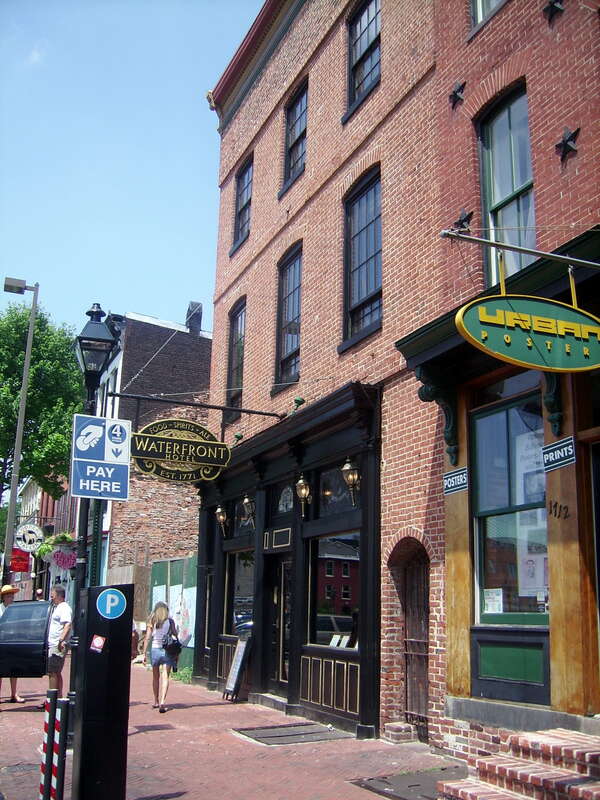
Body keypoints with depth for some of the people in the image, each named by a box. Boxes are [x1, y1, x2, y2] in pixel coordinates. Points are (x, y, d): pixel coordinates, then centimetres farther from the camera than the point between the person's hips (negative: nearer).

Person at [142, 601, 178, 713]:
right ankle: (162, 702, -20)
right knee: (165, 677, -4)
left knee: (156, 677, 18)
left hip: (155, 649, 1)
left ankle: (156, 702, 29)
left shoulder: (152, 621, 2)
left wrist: (144, 654, 0)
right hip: (168, 650, -1)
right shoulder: (170, 621, 1)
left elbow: (147, 638, -3)